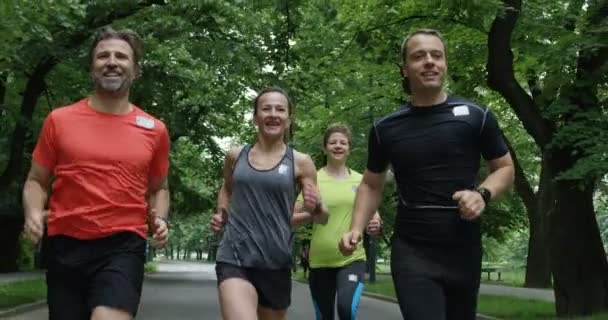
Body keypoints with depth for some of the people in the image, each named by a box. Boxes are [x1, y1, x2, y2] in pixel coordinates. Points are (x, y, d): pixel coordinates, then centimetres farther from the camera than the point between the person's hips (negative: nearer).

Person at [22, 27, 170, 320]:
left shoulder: (154, 130, 6)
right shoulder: (59, 120, 4)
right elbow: (36, 181, 12)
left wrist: (159, 219, 0)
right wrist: (33, 214, -9)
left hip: (123, 246, -1)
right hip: (65, 246, 2)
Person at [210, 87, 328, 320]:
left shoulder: (300, 162, 0)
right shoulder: (236, 156, 5)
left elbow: (323, 217, 4)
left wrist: (315, 207, -18)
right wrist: (221, 213, 8)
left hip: (276, 262, 1)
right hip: (235, 257, -1)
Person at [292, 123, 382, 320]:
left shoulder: (360, 180, 5)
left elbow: (373, 214, 12)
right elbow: (293, 217, 0)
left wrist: (374, 224, -11)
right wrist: (312, 214, -20)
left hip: (353, 258, 0)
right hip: (320, 261, 0)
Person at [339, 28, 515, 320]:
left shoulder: (476, 117, -1)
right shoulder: (386, 129, 3)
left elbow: (504, 167, 8)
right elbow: (371, 185, 13)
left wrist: (482, 194, -13)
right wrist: (356, 228, -3)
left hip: (464, 251, 1)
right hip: (412, 253, -1)